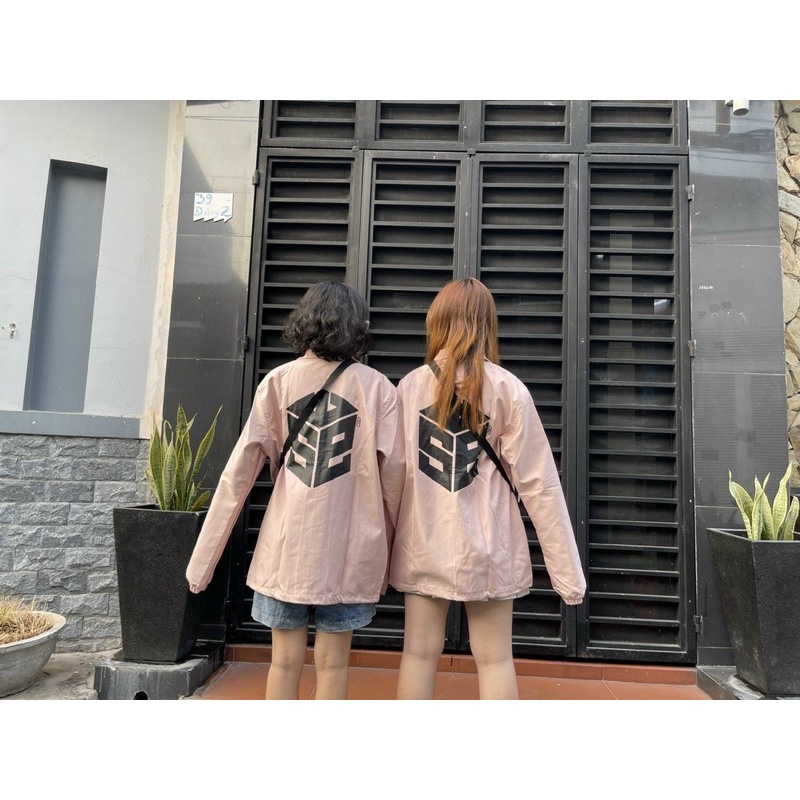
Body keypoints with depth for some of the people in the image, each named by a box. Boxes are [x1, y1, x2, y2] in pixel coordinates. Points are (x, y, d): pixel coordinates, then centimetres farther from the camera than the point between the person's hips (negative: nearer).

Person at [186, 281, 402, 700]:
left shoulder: (277, 381, -1)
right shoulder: (376, 387, -4)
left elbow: (239, 471, -3)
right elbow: (392, 476, -6)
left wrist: (204, 556, 3)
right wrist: (387, 549, 8)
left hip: (287, 544, 1)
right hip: (348, 548, -1)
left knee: (286, 659, 14)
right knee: (332, 661, 12)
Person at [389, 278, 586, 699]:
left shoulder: (410, 385, -1)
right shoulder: (507, 388, -6)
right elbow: (537, 482, -8)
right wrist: (567, 568, -3)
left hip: (423, 545, 2)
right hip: (486, 547, -1)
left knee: (419, 654, 12)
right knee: (494, 659, 12)